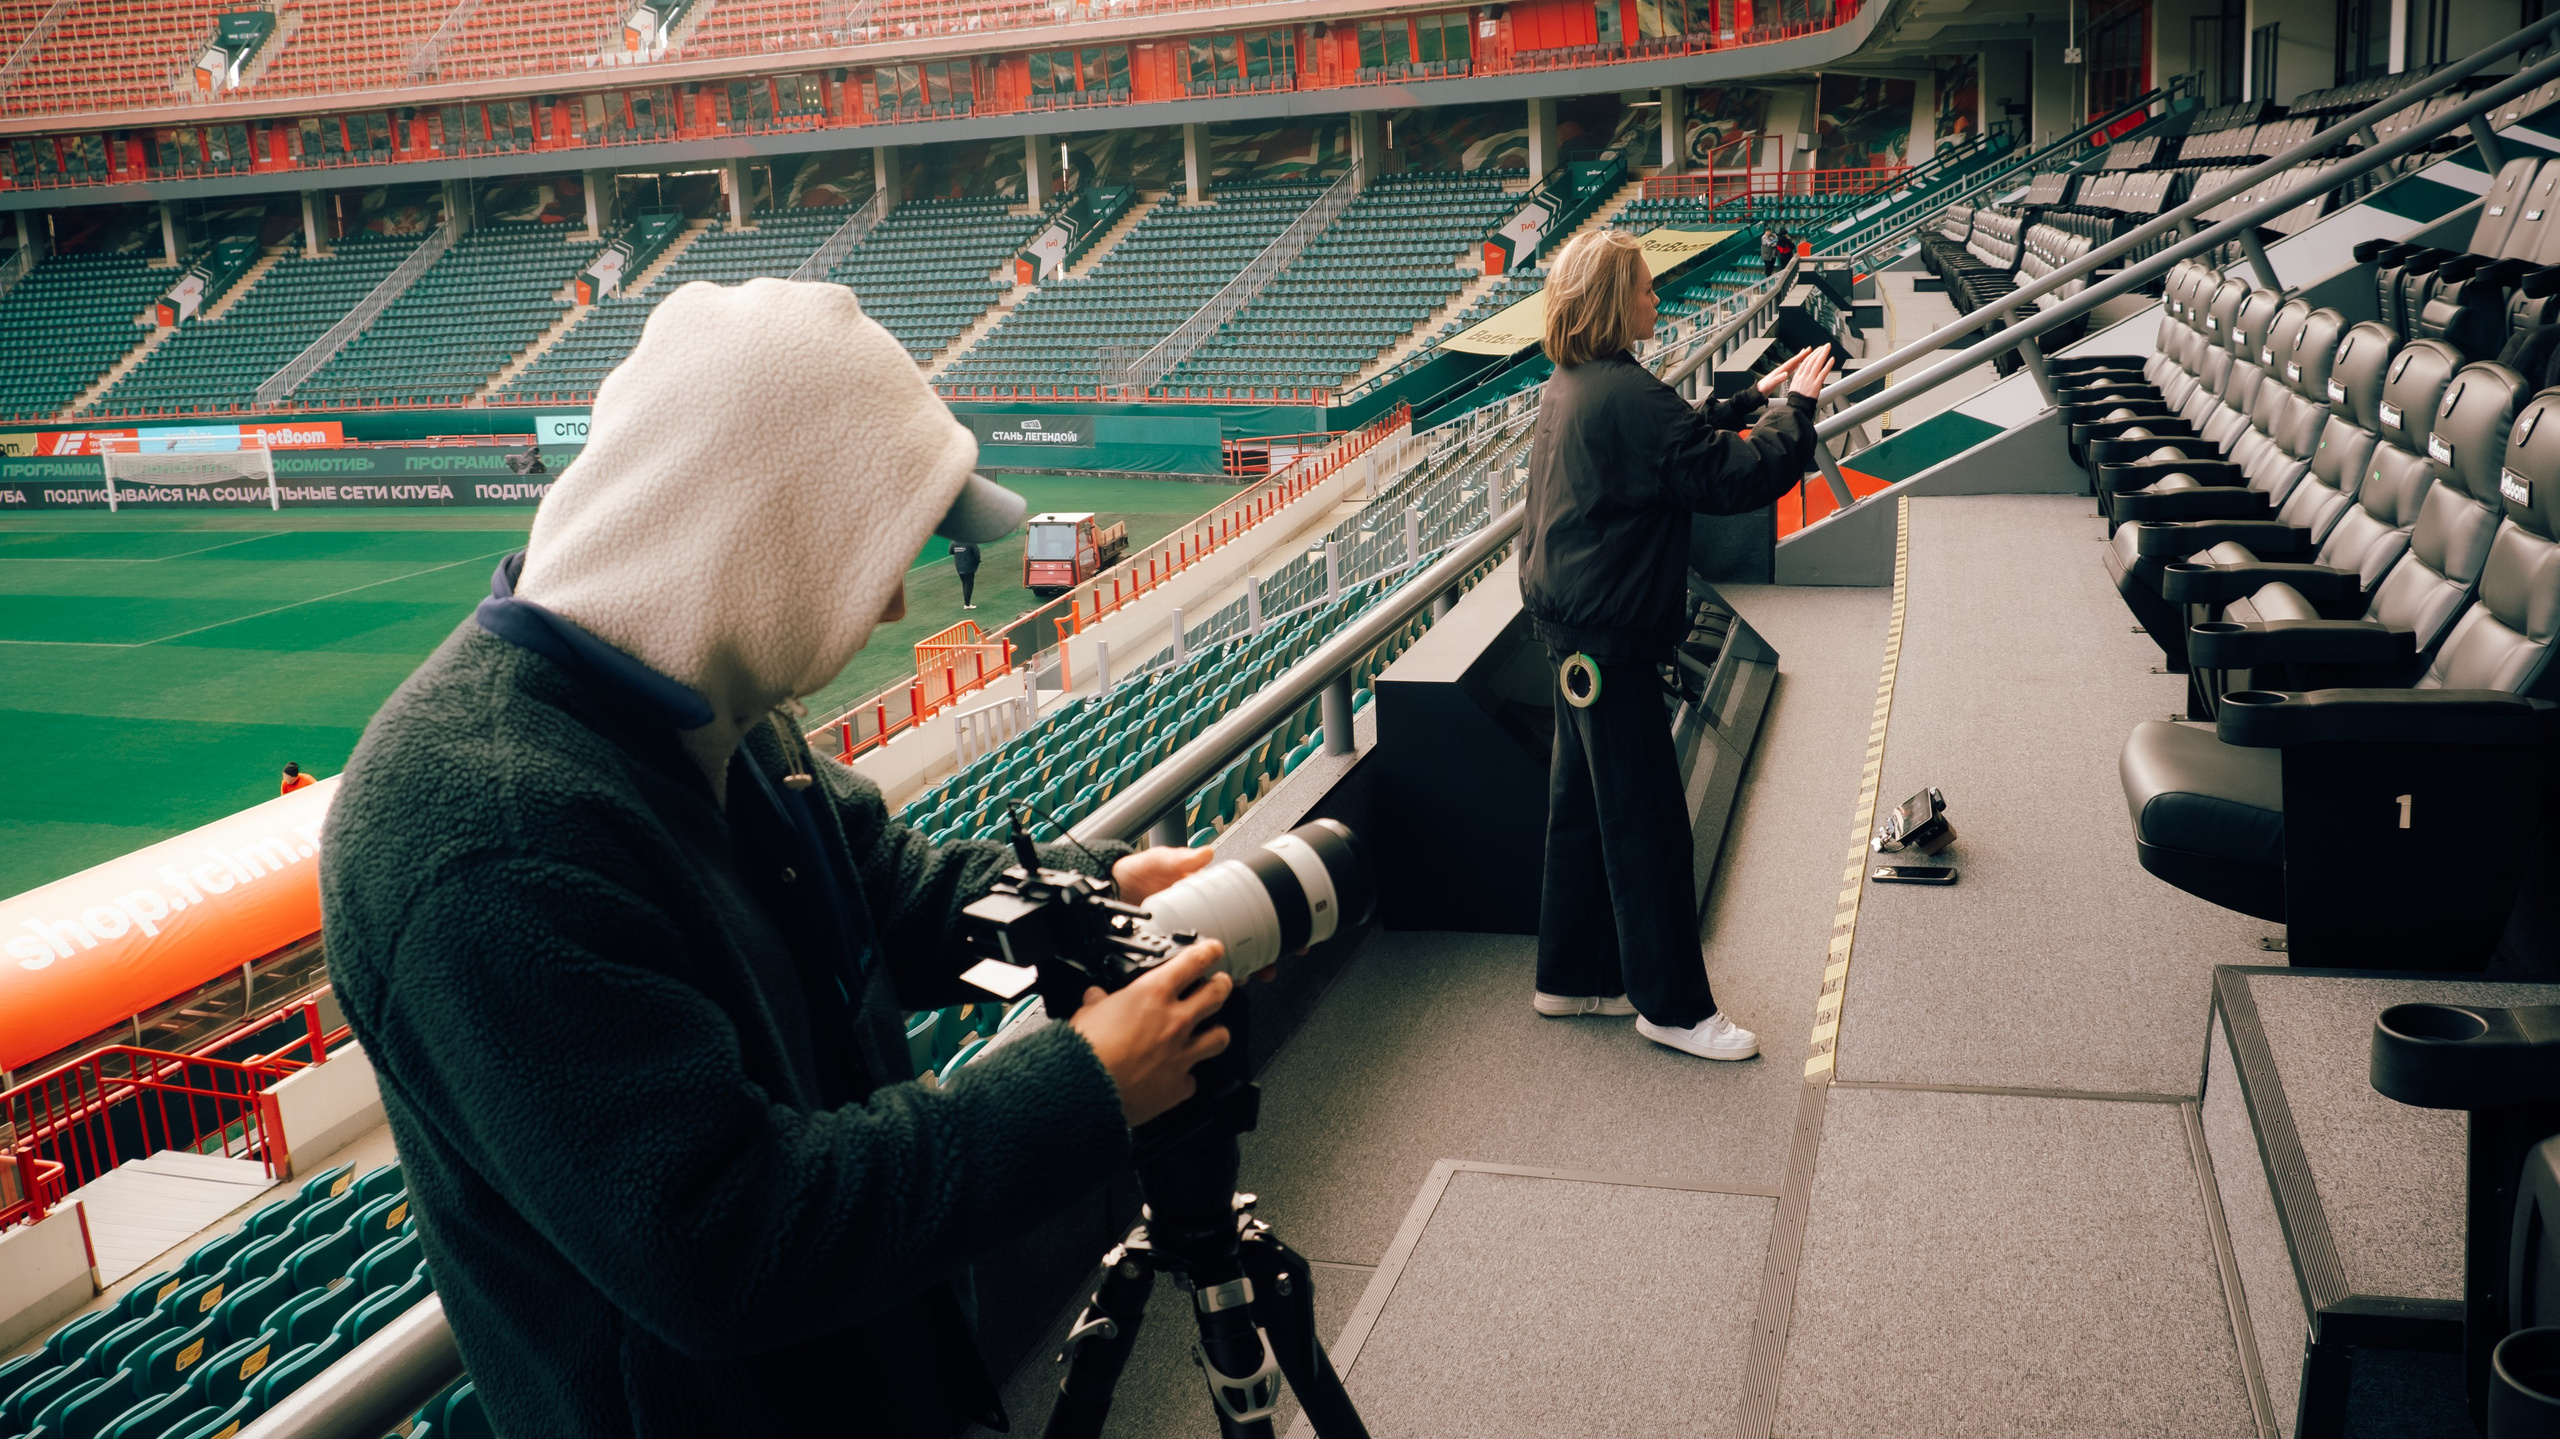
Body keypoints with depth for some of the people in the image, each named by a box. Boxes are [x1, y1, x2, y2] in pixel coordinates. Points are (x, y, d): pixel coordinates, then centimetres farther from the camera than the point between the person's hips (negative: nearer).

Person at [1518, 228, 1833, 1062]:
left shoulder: (1568, 387, 10)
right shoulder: (1626, 395, -21)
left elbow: (1683, 437, 22)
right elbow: (1736, 477, -21)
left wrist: (1756, 399, 19)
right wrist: (1795, 407, -6)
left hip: (1569, 622, 10)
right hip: (1608, 632, -10)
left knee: (1584, 805, 17)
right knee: (1646, 820, -1)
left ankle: (1574, 976, 28)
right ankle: (1673, 1006, 10)